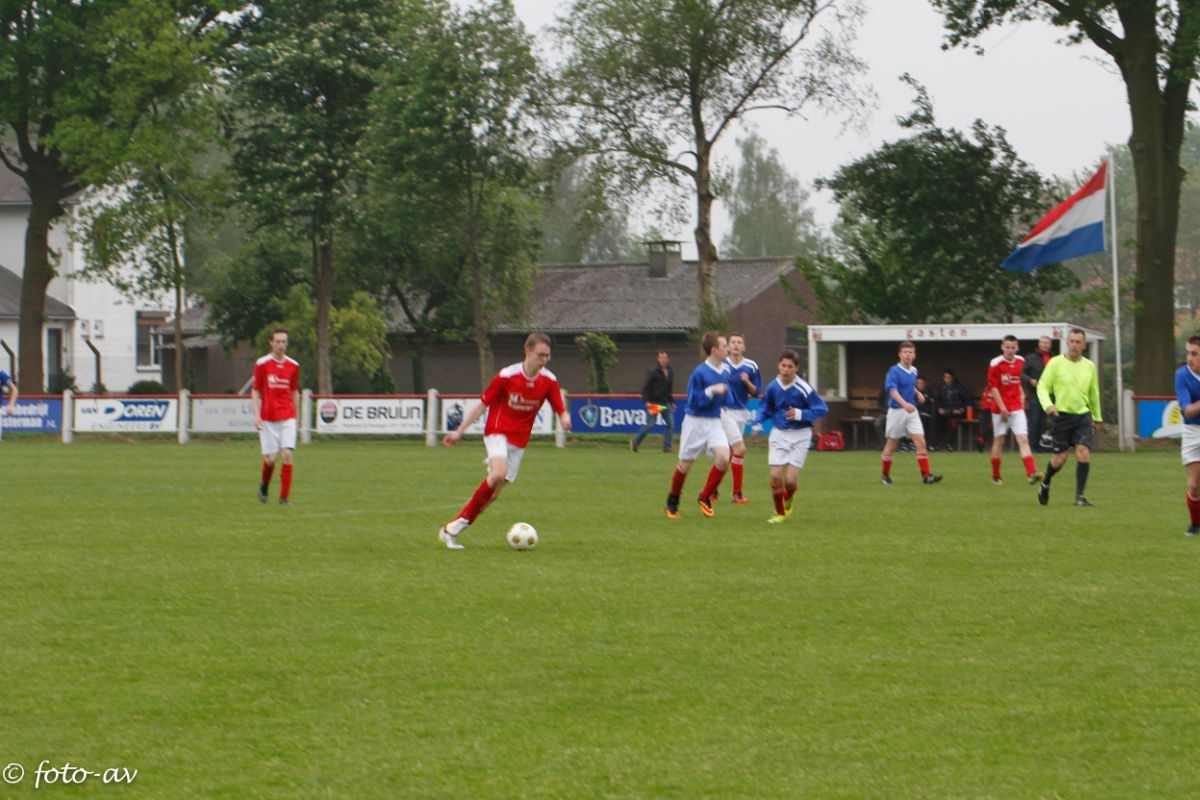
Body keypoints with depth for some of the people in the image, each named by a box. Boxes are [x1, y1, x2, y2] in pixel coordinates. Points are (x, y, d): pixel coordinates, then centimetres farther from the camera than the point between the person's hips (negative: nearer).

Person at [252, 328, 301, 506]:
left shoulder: (293, 365, 6)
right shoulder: (262, 364, -1)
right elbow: (255, 391, 3)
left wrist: (295, 416, 15)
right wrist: (256, 414, -6)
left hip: (287, 418, 1)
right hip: (268, 418, -1)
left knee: (287, 454, -12)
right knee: (271, 458, -3)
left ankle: (284, 496, -6)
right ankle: (264, 485, 28)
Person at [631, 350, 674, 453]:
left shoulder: (670, 372, 8)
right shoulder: (653, 371, -12)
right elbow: (645, 387, -13)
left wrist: (672, 401, 17)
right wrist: (647, 401, -21)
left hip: (665, 402, 6)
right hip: (653, 402, -6)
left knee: (670, 424, -3)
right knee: (650, 425, -5)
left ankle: (667, 446, 0)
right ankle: (635, 443, 12)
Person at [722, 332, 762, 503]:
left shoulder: (751, 367, 1)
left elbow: (756, 393, 4)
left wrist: (747, 382, -13)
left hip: (742, 412, 4)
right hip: (725, 411, -4)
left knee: (729, 455, 9)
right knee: (740, 448, -16)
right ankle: (737, 493, -10)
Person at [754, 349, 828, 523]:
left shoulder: (804, 389, -18)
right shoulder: (773, 387, -3)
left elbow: (822, 409, -12)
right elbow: (766, 408, 15)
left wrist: (801, 414, -24)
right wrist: (758, 422, -4)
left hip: (800, 435, -3)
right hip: (779, 434, 3)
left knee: (791, 479, -9)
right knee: (776, 476, -6)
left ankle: (788, 500, 26)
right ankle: (780, 513, 15)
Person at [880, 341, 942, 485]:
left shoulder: (914, 371, 8)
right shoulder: (894, 371, -12)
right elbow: (892, 390, -26)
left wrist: (918, 393, 6)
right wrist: (905, 404, -41)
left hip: (912, 411, 5)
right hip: (897, 411, -5)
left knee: (920, 442, -8)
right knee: (891, 445, 7)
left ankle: (926, 475, -13)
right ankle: (885, 475, 22)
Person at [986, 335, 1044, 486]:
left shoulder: (1020, 362, 6)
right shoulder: (995, 364, -9)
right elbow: (994, 388, -10)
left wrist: (1021, 395, 10)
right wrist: (1002, 408, -13)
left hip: (1017, 408, 3)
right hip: (1000, 409, -3)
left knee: (1023, 439, -10)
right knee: (999, 441, 6)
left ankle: (1031, 473, -22)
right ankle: (995, 476, 20)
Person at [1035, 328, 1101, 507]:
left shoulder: (1089, 366, 7)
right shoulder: (1056, 363, -3)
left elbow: (1094, 394, 20)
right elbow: (1042, 387, -4)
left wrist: (1097, 418, 26)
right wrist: (1048, 405, -22)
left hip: (1083, 416, 2)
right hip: (1061, 416, -2)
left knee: (1084, 453, -14)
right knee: (1060, 458, 1)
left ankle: (1080, 496, -8)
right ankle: (1045, 484, 31)